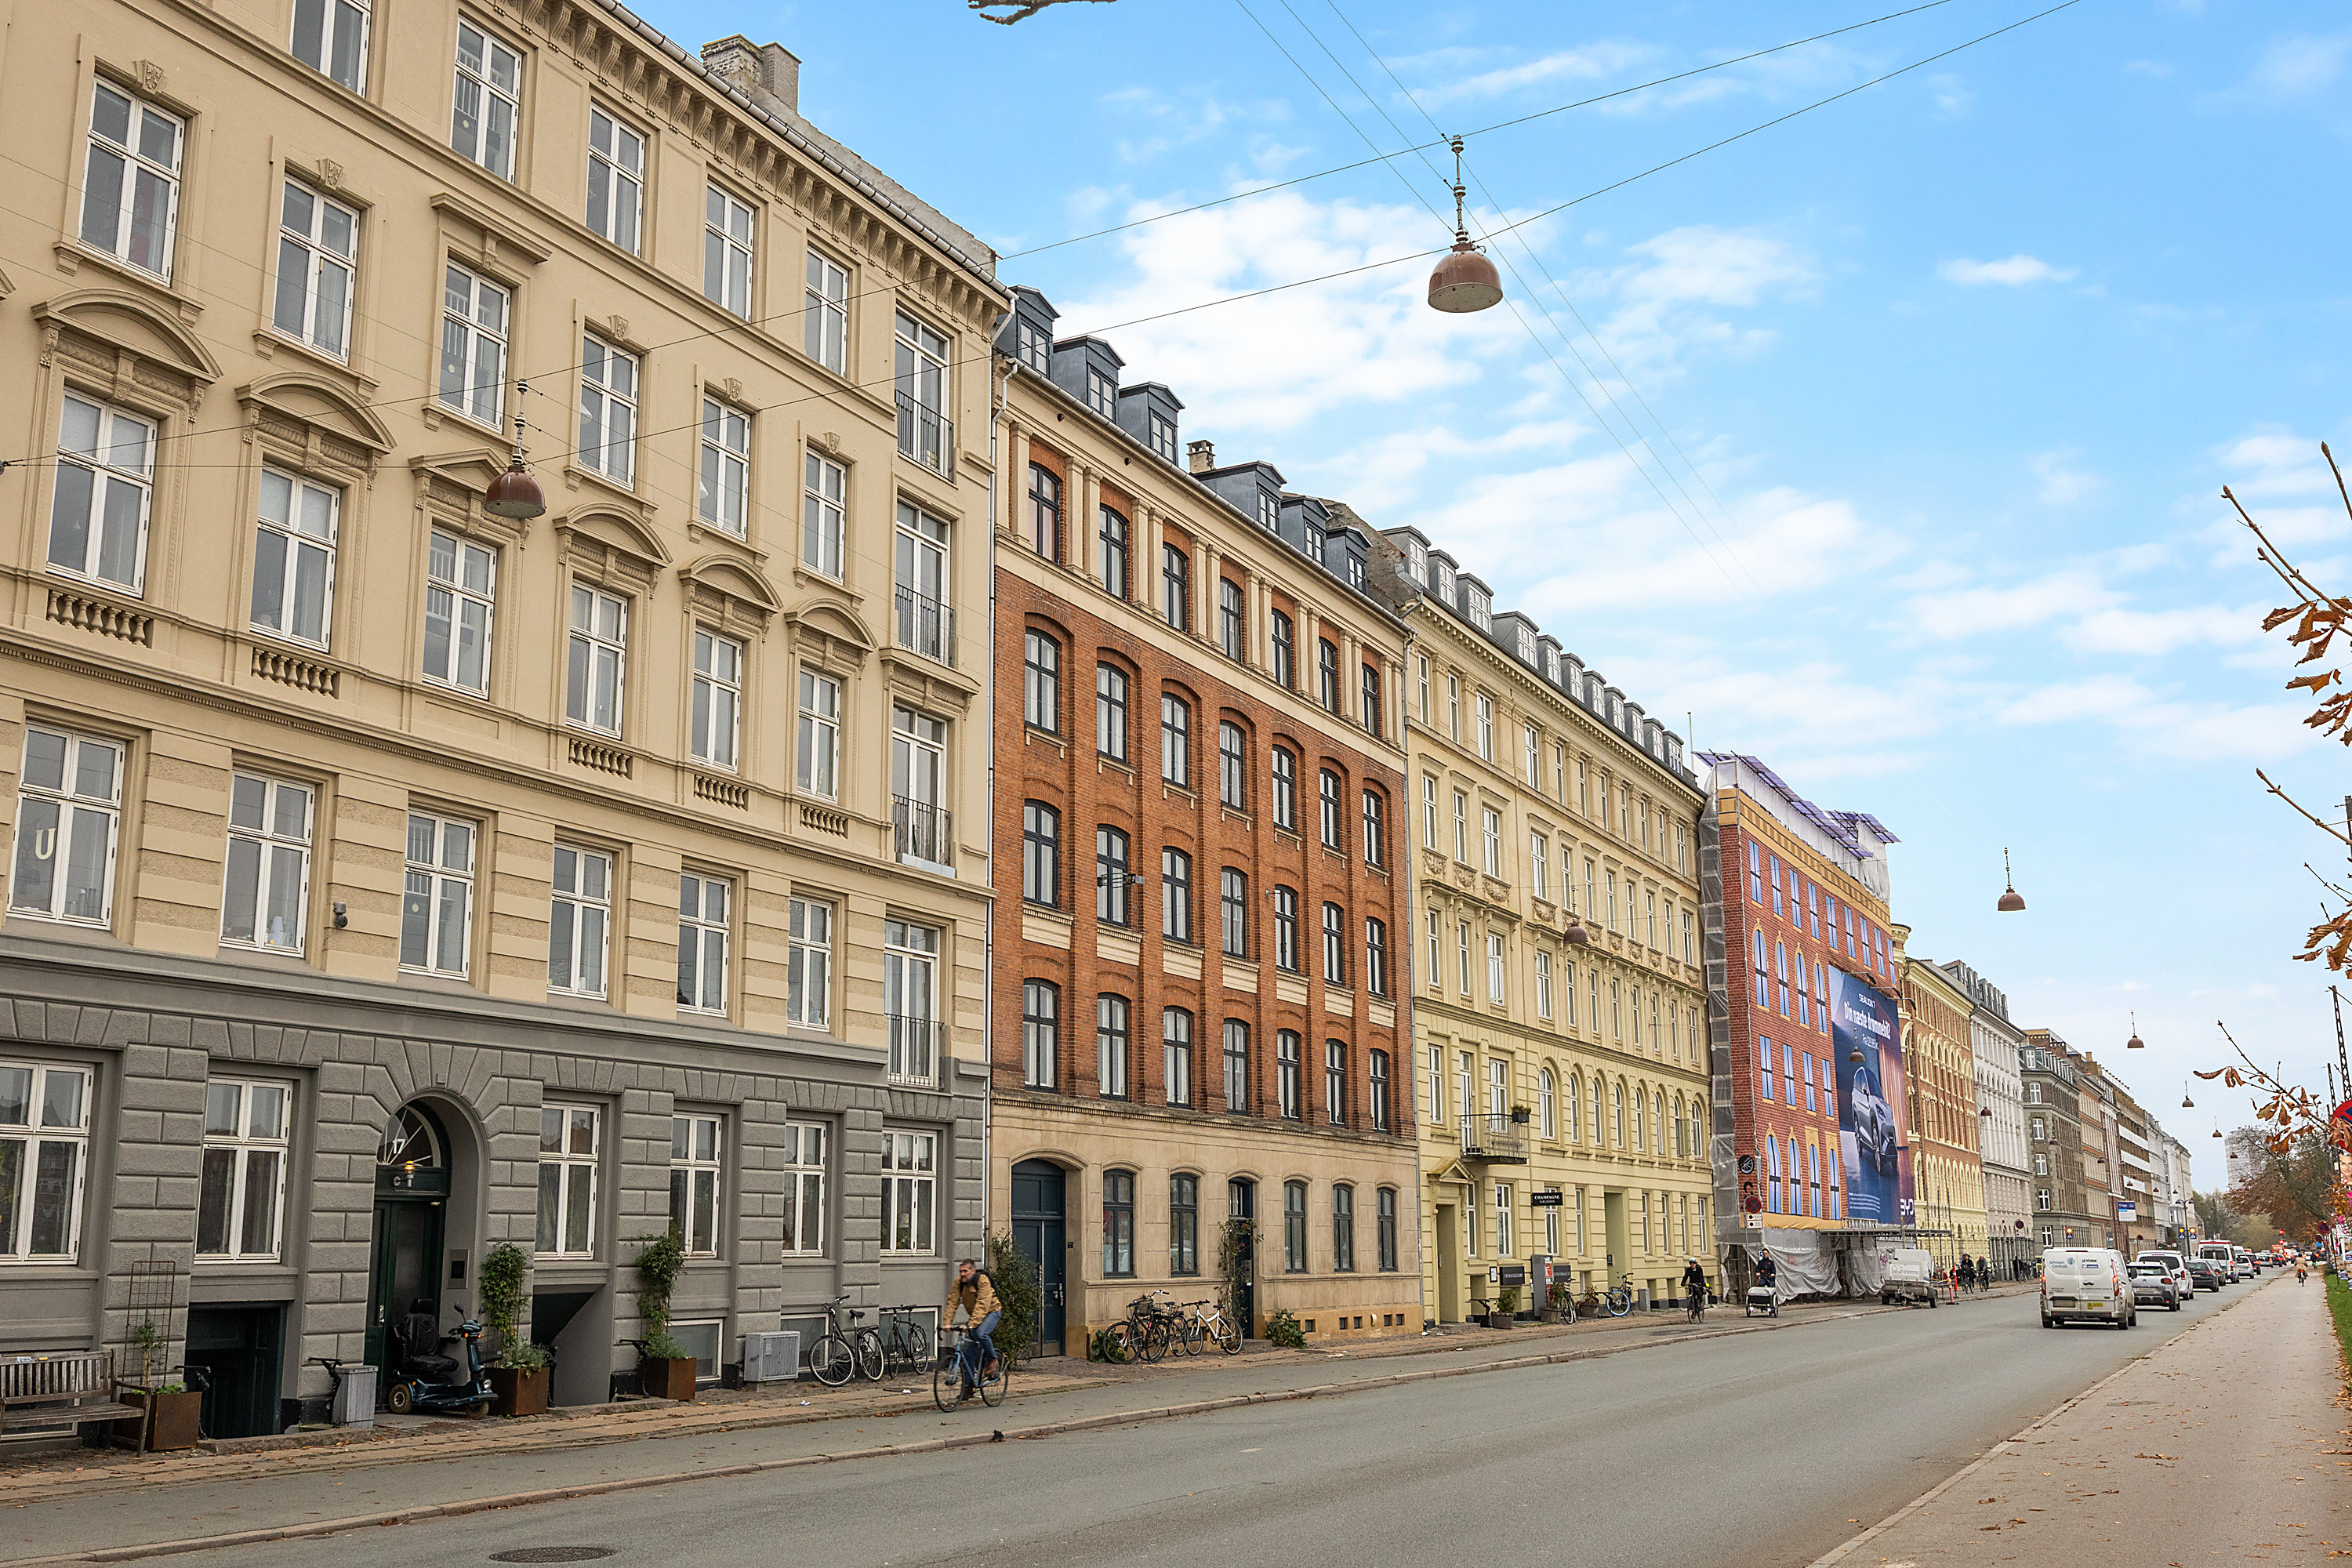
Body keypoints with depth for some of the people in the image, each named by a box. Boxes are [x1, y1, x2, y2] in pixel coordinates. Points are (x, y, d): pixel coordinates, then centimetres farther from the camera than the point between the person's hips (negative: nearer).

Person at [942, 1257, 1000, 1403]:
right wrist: (947, 1323, -25)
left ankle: (993, 1360, -10)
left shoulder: (983, 1281, -25)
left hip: (991, 1311, -6)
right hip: (975, 1316, 6)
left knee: (981, 1333, -35)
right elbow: (952, 1302, -12)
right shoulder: (959, 1283, -7)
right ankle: (967, 1387, 2)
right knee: (968, 1350, -4)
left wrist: (972, 1323, -44)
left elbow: (982, 1305, -34)